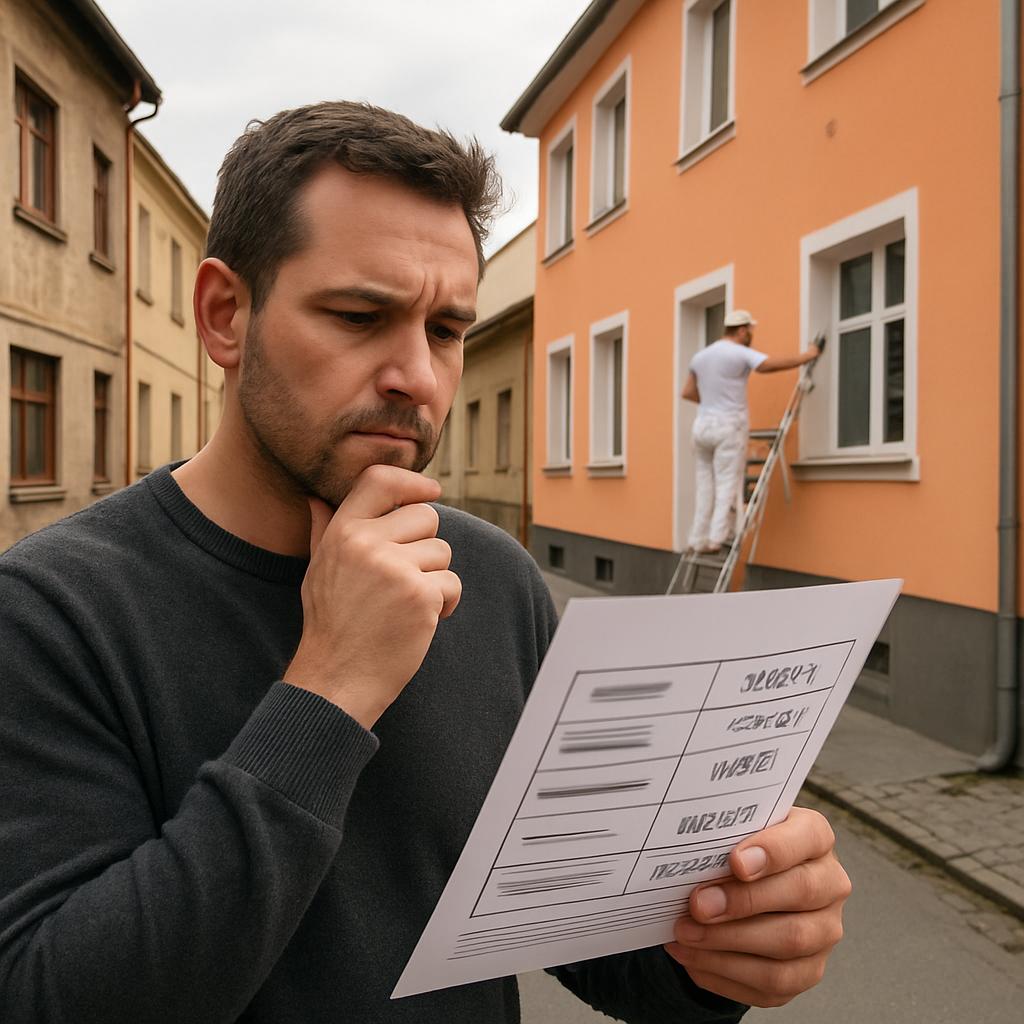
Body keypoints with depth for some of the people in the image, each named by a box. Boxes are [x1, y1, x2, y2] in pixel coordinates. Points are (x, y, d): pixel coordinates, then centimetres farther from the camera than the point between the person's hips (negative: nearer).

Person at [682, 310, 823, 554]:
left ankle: (699, 541, 10)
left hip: (703, 425, 6)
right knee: (727, 487, -3)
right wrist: (807, 356, 3)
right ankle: (717, 540, -9)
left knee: (705, 488, 9)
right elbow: (777, 363, -12)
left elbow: (687, 392, 15)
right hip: (729, 427, -6)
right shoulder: (741, 354, -8)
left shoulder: (700, 356, 12)